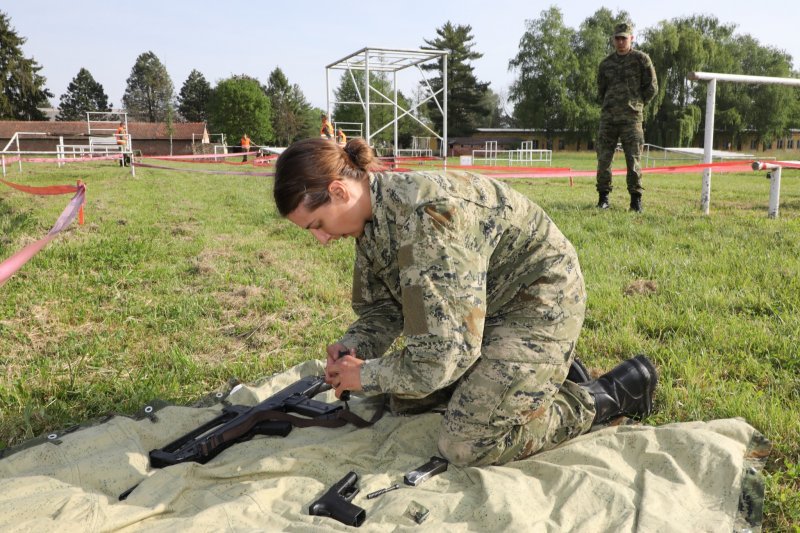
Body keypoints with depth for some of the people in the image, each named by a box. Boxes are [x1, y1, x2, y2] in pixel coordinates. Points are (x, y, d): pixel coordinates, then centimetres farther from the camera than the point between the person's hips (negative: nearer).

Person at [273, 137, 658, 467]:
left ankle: (611, 396, 1)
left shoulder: (423, 214, -34)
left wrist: (366, 376, -19)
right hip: (487, 302, 10)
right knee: (405, 399, 12)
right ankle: (541, 371, 21)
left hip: (539, 300, -9)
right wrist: (351, 348, -13)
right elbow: (382, 308, 7)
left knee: (466, 446, -14)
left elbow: (444, 348, -33)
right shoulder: (373, 219, -3)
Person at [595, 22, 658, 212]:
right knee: (604, 158, 0)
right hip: (608, 118, 3)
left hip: (631, 118, -3)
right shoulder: (606, 63, 13)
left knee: (633, 159, -4)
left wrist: (636, 103, 6)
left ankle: (636, 199, 3)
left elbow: (651, 88, 6)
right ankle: (603, 197, 8)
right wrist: (608, 106, 13)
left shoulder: (641, 59, 3)